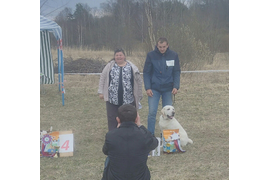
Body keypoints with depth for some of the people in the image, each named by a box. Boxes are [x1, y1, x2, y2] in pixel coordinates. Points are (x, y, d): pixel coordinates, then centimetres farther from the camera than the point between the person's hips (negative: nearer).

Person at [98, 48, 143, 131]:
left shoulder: (132, 67, 3)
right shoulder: (110, 66, 5)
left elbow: (139, 81, 7)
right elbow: (102, 79, 9)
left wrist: (139, 96, 7)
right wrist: (101, 92, 3)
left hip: (128, 100, 0)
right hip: (112, 100, 1)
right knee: (112, 120, 4)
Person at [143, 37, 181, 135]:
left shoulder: (174, 55, -1)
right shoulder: (151, 55, -5)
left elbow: (177, 72, 4)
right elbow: (146, 73, -1)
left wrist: (176, 86, -8)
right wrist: (147, 88, -9)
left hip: (168, 89, 2)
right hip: (154, 89, -2)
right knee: (152, 112, -5)